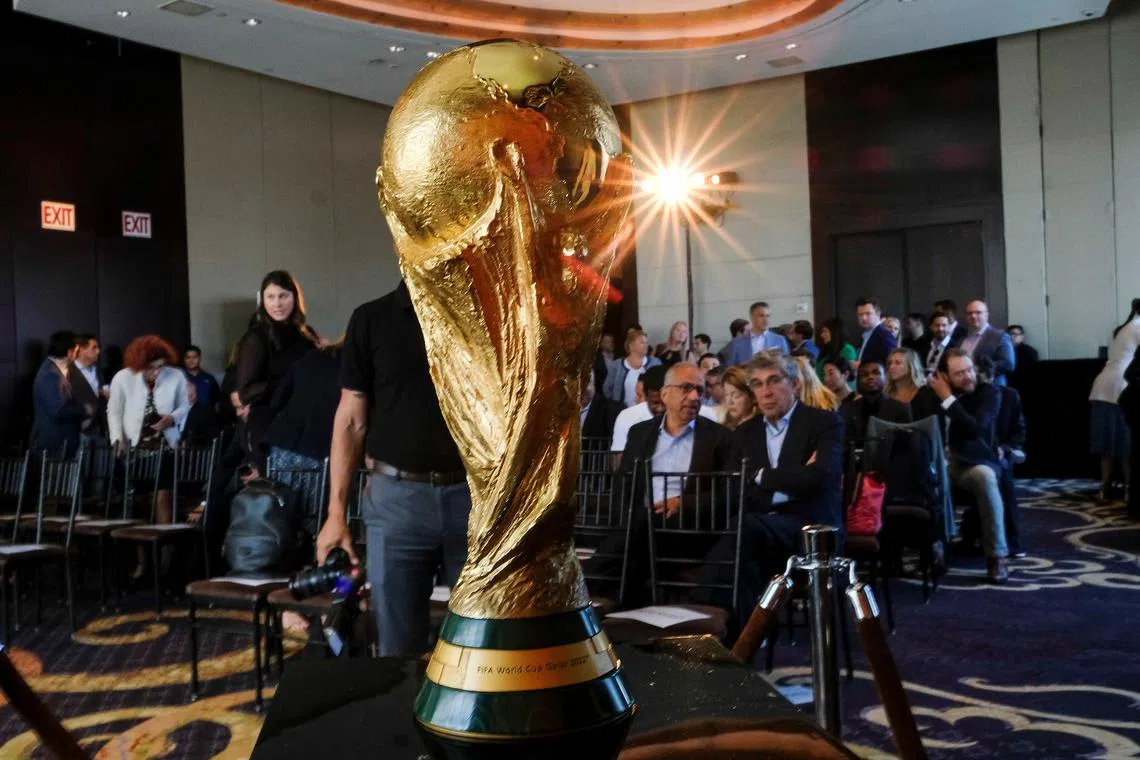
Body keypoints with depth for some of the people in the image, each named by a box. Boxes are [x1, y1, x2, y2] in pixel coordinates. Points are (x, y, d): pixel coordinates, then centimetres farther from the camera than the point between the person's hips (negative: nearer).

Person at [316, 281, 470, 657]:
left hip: (475, 495, 1)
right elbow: (351, 419, 3)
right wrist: (336, 512, -2)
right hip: (396, 497, 0)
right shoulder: (371, 319, 3)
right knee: (398, 649, 7)